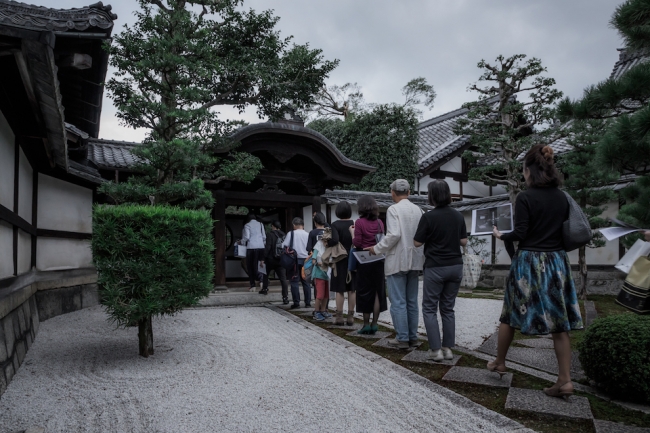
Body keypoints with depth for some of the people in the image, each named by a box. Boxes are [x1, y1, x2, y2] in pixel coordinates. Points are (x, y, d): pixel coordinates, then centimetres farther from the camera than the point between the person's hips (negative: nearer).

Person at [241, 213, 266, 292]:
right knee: (257, 266, 9)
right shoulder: (260, 224, 10)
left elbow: (246, 237, -11)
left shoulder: (247, 225, -2)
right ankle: (261, 279, -18)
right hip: (261, 247, 4)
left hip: (251, 247, -4)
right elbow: (264, 237, 9)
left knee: (250, 267, 6)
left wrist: (242, 242, 7)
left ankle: (253, 286, 6)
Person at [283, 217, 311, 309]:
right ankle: (308, 302, 12)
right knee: (305, 282, 11)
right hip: (305, 259, 3)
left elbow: (284, 246, -6)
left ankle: (296, 302, 1)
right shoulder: (307, 234, 2)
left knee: (295, 282, 3)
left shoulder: (291, 234, -4)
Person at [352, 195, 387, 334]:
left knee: (365, 292, 6)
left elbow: (357, 243, -13)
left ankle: (366, 324, 10)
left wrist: (352, 235, 5)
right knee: (377, 291, 9)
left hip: (364, 261, -3)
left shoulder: (359, 222, -9)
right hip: (378, 260, 4)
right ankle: (374, 324, 11)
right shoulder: (379, 222, 4)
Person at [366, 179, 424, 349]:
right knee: (412, 301, 12)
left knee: (398, 302, 1)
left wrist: (377, 249, -9)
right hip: (414, 260, 6)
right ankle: (412, 337, 19)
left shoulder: (393, 209, -11)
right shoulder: (417, 210, 7)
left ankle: (402, 338, 4)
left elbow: (394, 235, -20)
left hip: (397, 261, -6)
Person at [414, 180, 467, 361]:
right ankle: (448, 348, 15)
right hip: (455, 266, 5)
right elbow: (464, 241, 7)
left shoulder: (428, 217, -12)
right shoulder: (458, 216, 3)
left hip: (435, 267, -5)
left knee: (429, 308, 5)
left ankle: (436, 350, 1)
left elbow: (417, 242, -7)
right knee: (448, 308, 14)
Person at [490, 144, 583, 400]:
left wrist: (501, 235, 4)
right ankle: (565, 380, 10)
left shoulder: (525, 198, -12)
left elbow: (520, 234, -13)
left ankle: (499, 363, 27)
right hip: (557, 261, 5)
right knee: (559, 322, 8)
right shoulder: (562, 198, 6)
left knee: (510, 315, 12)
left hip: (529, 261, -5)